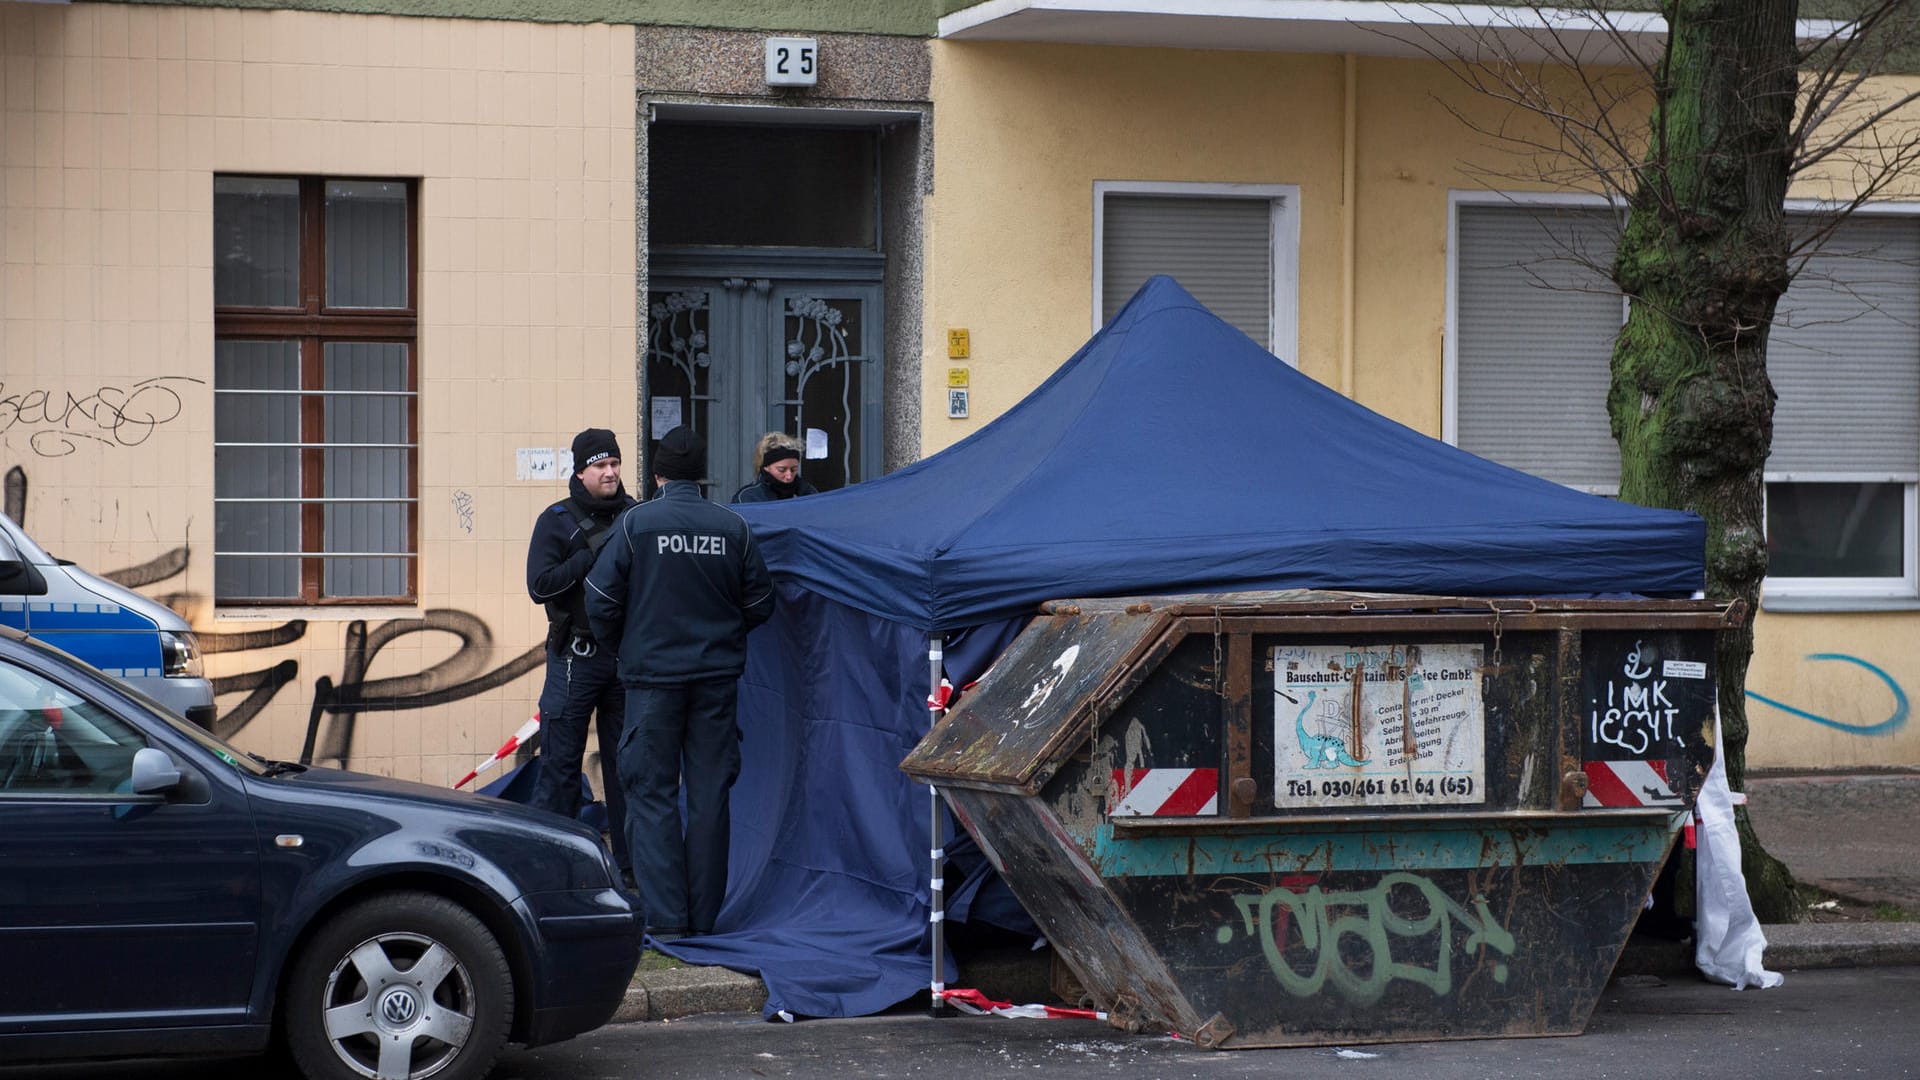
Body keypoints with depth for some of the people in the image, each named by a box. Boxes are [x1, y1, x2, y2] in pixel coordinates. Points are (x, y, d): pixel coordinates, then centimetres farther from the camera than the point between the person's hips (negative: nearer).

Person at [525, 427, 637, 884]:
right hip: (576, 654, -3)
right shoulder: (557, 520, -1)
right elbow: (539, 586, -10)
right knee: (560, 764, -3)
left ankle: (630, 863, 13)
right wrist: (592, 555, -17)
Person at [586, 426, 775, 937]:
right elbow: (760, 602, 6)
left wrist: (622, 646, 12)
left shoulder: (637, 522, -8)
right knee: (709, 793, 9)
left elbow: (602, 598, -7)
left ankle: (666, 916, -4)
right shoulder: (732, 527, 0)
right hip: (717, 676, 3)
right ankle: (703, 917, 12)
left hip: (653, 674, -3)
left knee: (652, 793, 3)